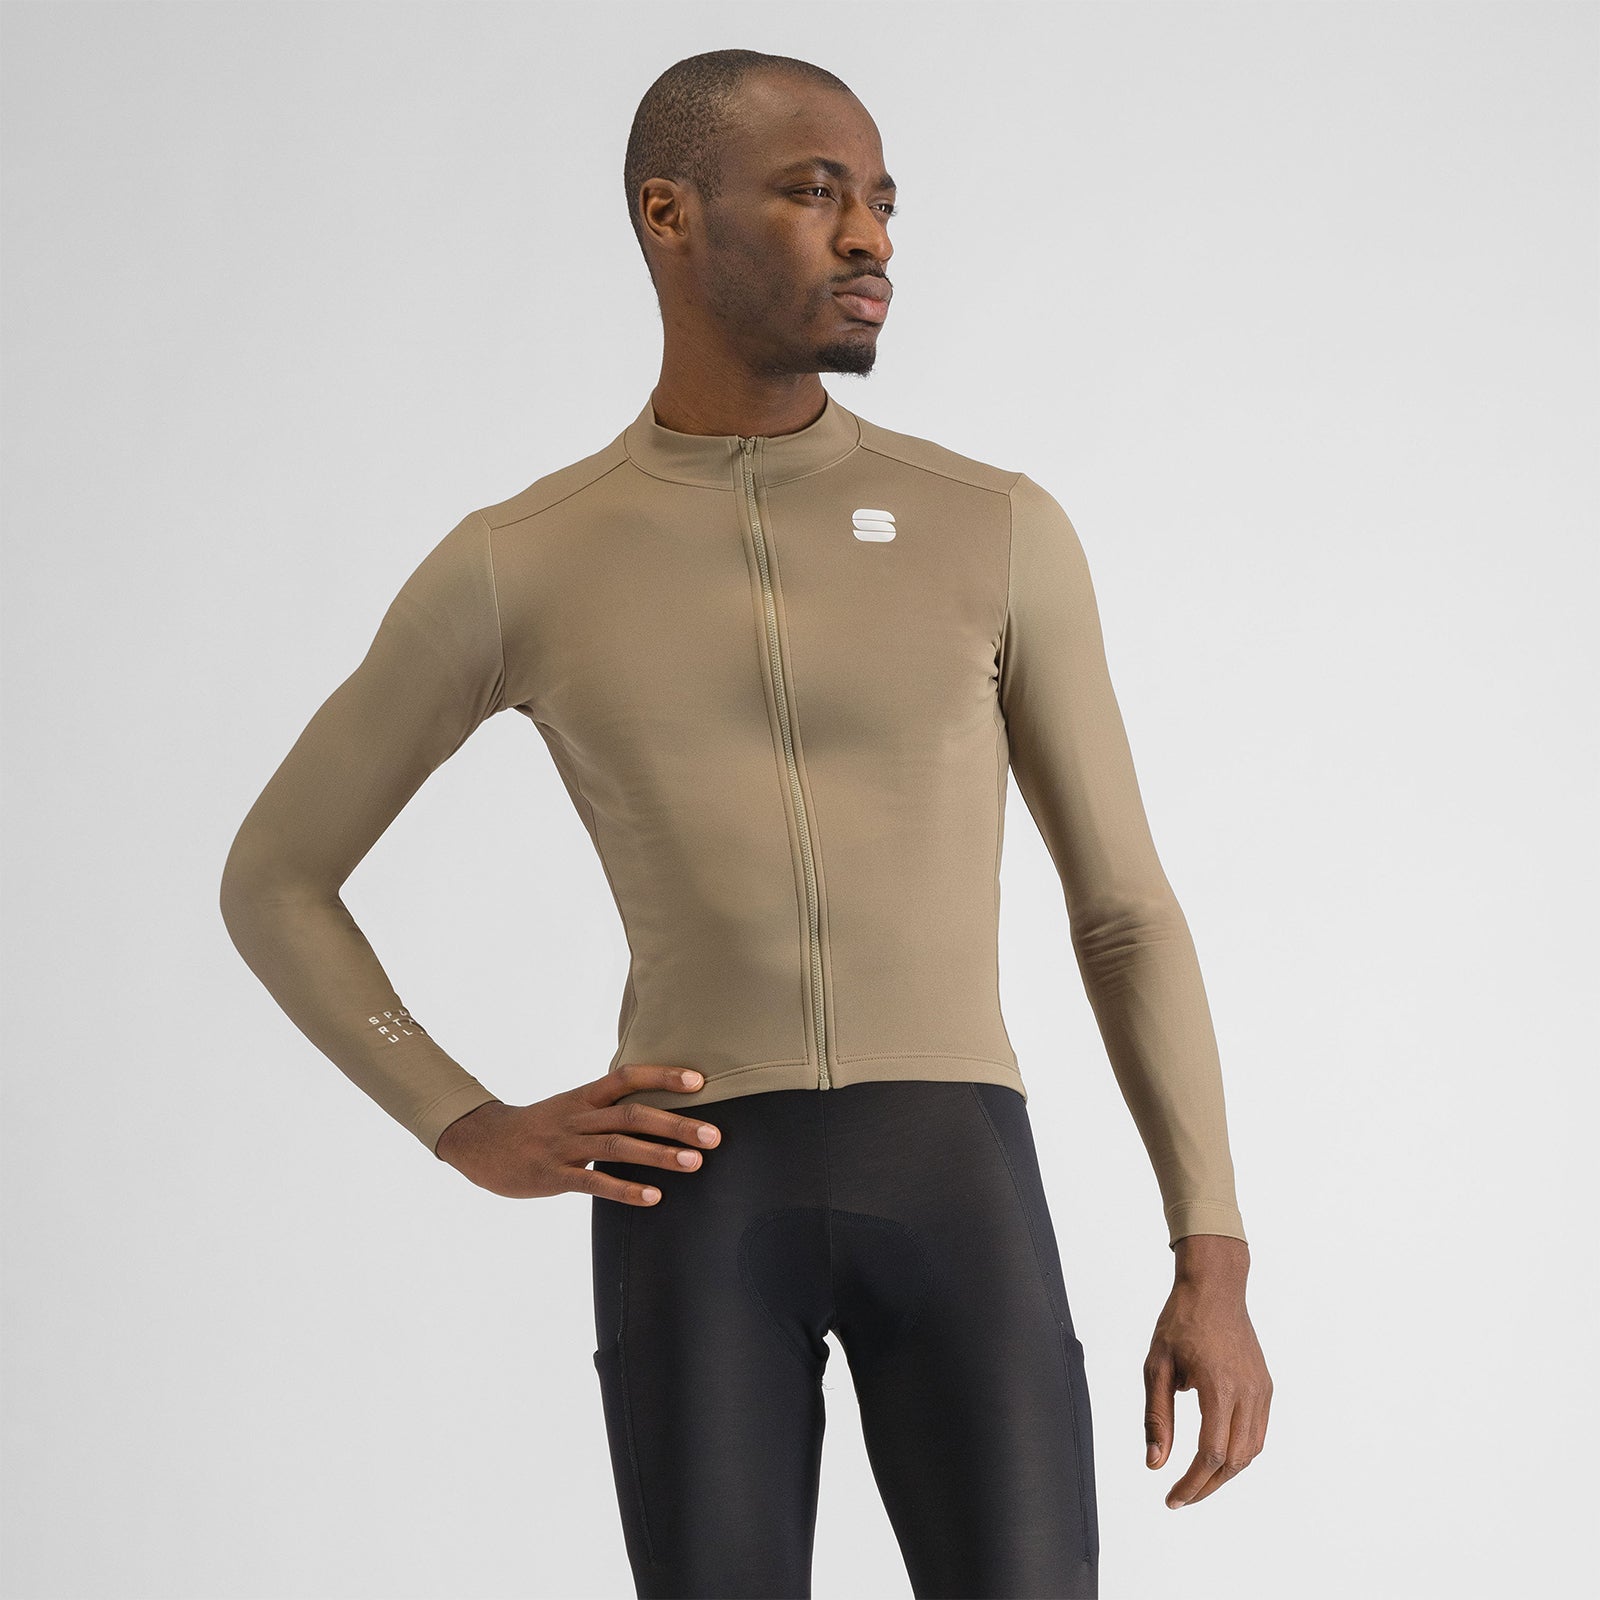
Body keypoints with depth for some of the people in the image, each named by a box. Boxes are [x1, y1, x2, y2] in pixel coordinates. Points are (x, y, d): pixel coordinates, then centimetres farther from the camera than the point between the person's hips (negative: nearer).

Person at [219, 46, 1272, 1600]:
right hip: (692, 1204, 0)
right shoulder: (514, 567, 7)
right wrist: (477, 1137, 1)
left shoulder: (1000, 532, 9)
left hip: (960, 1184, 1)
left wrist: (1216, 1268, 5)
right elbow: (272, 883, 16)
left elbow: (1126, 912, 12)